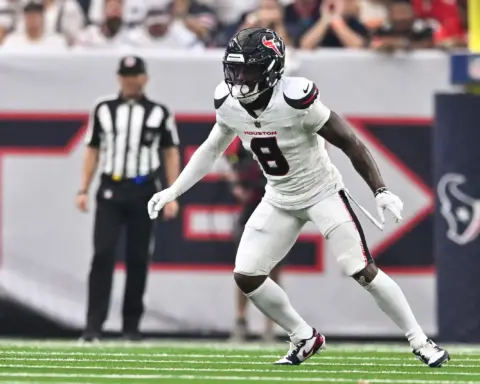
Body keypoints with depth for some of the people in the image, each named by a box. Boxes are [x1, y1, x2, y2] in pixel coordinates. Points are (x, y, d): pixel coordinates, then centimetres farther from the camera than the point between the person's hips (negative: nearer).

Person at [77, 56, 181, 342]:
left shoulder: (159, 113, 6)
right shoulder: (104, 110, 9)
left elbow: (171, 154, 7)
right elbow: (92, 151, 12)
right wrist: (84, 190, 3)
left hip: (143, 192, 0)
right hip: (110, 191, 0)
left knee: (138, 259, 3)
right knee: (103, 254, -11)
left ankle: (132, 326, 11)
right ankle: (94, 324, -14)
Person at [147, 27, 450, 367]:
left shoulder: (294, 100, -29)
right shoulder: (229, 103, -10)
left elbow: (349, 142, -22)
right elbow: (211, 150, 9)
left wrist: (381, 192, -25)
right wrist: (172, 192, 7)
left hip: (322, 193, -6)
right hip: (280, 200, 6)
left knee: (363, 271, -14)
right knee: (246, 276, -3)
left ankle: (421, 342, 0)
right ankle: (305, 338, 17)